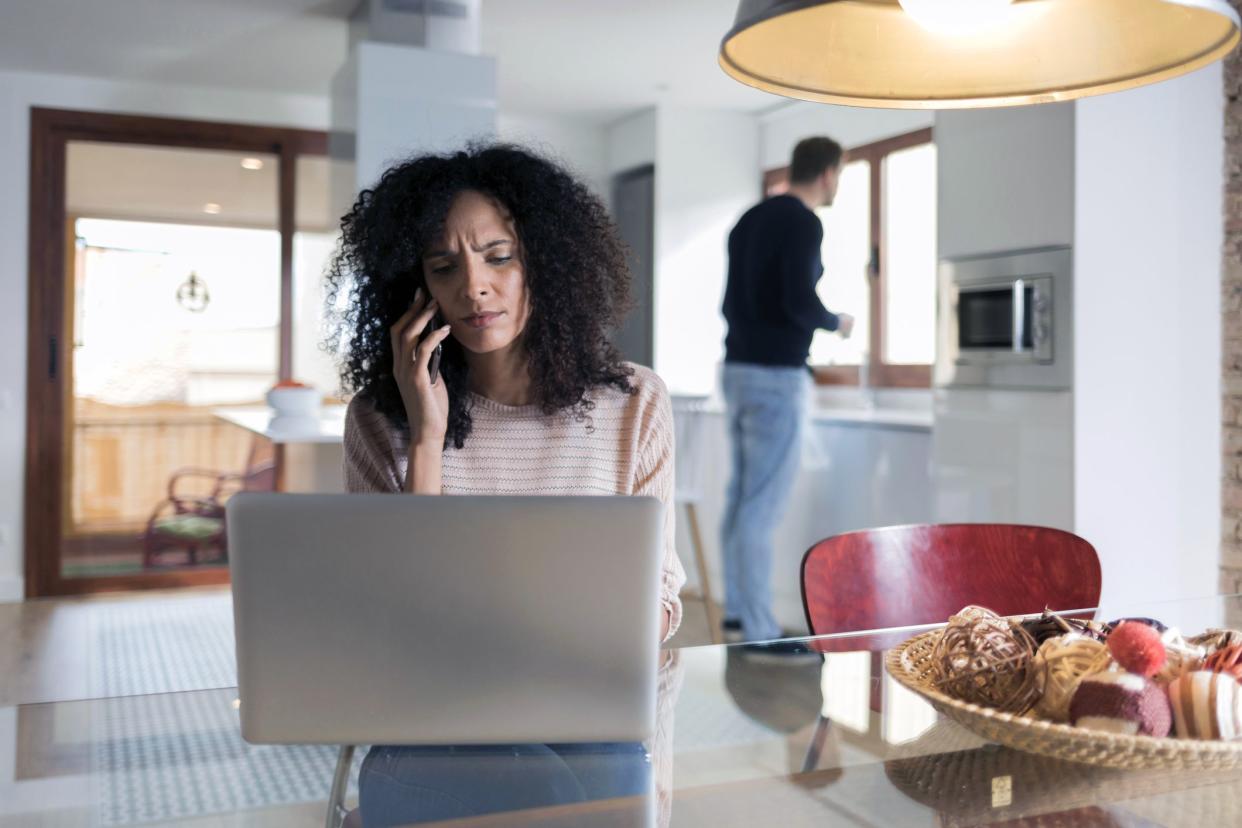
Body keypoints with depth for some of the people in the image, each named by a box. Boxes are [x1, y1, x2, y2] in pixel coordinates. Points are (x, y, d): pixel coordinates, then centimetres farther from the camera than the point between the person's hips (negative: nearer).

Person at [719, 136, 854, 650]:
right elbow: (800, 302, -21)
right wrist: (836, 323, -2)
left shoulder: (751, 219, 16)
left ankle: (738, 610, 22)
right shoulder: (803, 223, -11)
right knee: (763, 503, -6)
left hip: (739, 369, 9)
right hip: (776, 377, -9)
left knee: (742, 495, 14)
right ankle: (759, 631, -1)